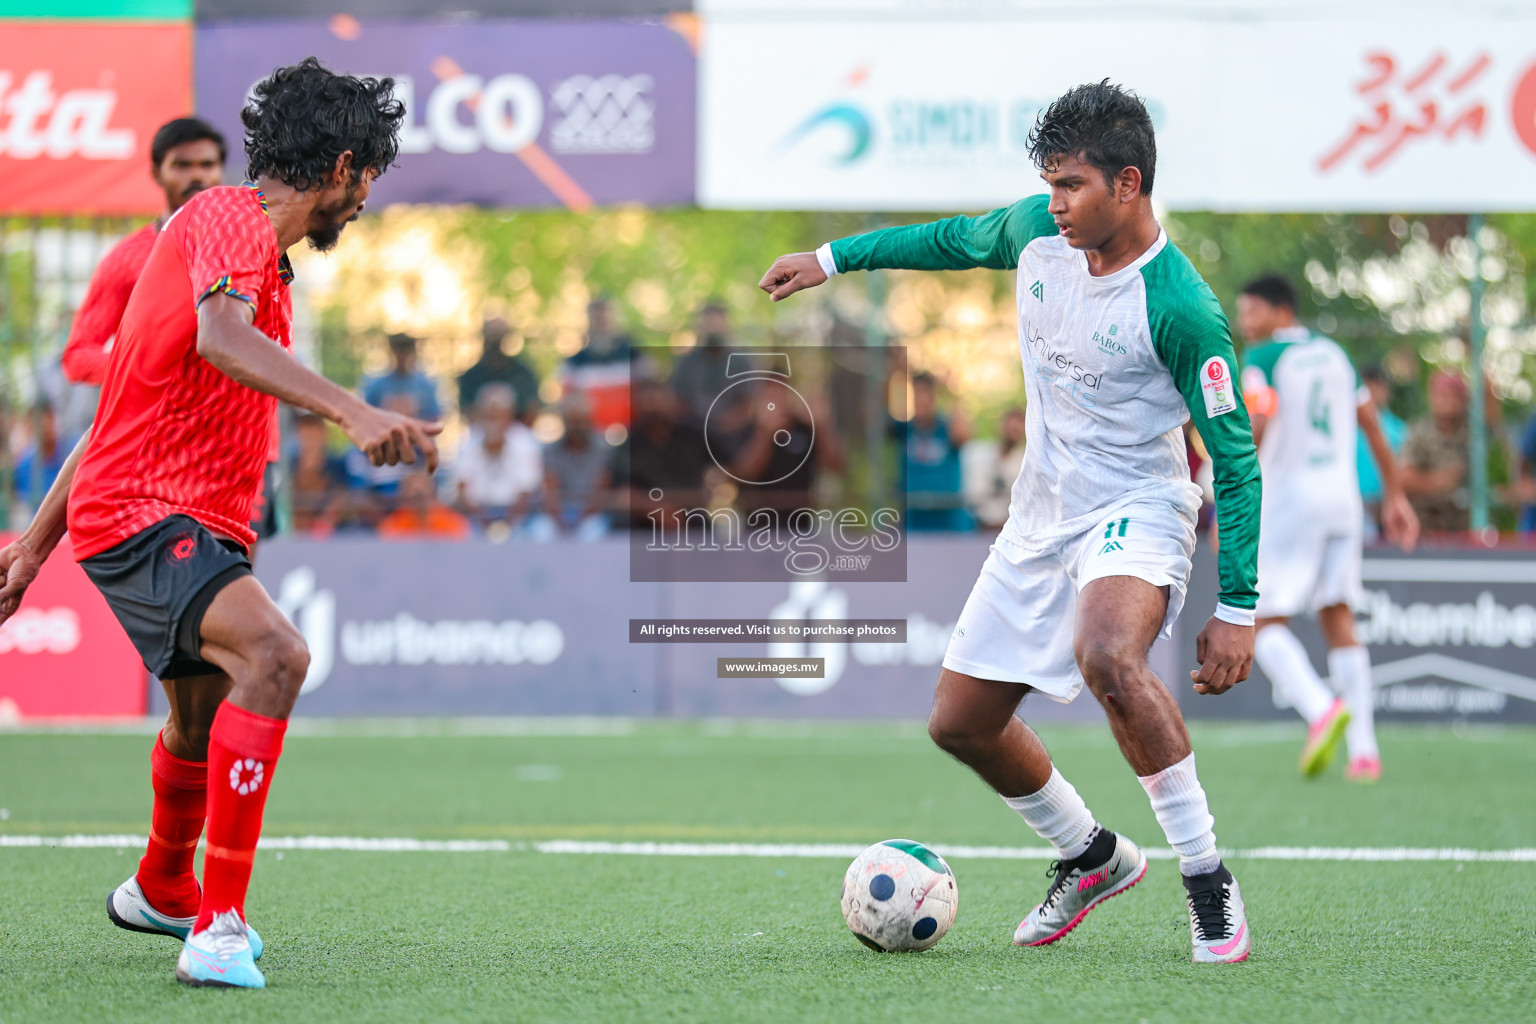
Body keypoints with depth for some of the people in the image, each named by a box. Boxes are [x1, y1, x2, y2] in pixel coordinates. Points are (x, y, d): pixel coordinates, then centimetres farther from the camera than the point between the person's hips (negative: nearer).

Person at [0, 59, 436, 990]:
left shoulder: (265, 258, 20)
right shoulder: (231, 218, -13)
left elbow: (124, 399, 24)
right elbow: (220, 337, -36)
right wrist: (351, 411, -48)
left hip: (198, 520, 11)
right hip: (144, 513, -11)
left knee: (206, 711, 30)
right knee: (273, 653, -32)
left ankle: (160, 893, 57)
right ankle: (216, 931, -34)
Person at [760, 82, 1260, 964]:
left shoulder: (1181, 308, -23)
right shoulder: (1036, 231, -4)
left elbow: (1236, 460, -18)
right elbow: (954, 240, 20)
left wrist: (1238, 609, -21)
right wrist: (832, 259, 24)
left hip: (1135, 512, -8)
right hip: (1042, 516, 8)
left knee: (1107, 656, -39)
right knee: (961, 721, 10)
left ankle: (1210, 882, -27)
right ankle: (1091, 858, 35)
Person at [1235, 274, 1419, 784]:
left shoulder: (1263, 359, -6)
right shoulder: (1332, 354, 15)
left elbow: (1254, 431, -18)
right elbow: (1373, 427, 18)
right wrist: (1395, 496, 24)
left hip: (1288, 498, -6)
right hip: (1342, 495, 6)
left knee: (1264, 623, -3)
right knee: (1339, 622, 9)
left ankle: (1321, 708, -28)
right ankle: (1364, 750, 2)